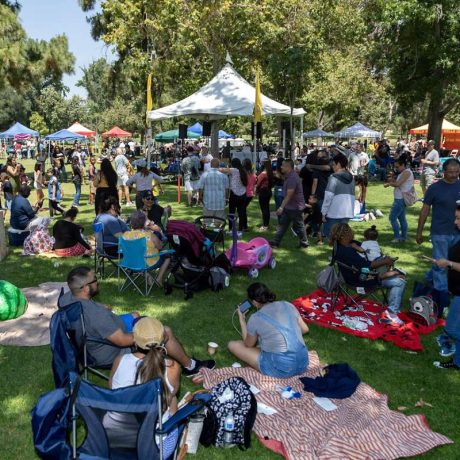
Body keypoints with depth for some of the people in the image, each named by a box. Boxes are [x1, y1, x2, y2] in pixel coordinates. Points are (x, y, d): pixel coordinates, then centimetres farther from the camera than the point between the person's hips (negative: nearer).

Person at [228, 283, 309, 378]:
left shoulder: (256, 318, -11)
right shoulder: (288, 305, 2)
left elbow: (248, 344, 6)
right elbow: (305, 329, 13)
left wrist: (242, 320, 14)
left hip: (281, 369, -7)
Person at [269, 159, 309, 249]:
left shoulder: (292, 178, -24)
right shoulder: (289, 176, 9)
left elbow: (289, 195, -27)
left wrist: (281, 207, -26)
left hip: (295, 207, -10)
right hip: (289, 207, 10)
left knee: (298, 226, 4)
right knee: (282, 224, 9)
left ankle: (304, 243, 19)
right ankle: (275, 242, 12)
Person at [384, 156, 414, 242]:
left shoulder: (407, 172, -16)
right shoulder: (403, 172, 16)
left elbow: (398, 184, -23)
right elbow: (397, 182, 17)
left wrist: (388, 184, -7)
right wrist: (392, 181, -3)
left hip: (401, 199, -11)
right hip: (400, 199, 11)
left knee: (392, 218, -8)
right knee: (402, 218, 14)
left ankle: (397, 237, -3)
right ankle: (403, 237, 20)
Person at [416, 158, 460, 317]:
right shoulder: (434, 188, -6)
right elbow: (425, 210, -1)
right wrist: (419, 232, 0)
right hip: (440, 233, -3)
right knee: (440, 266, 2)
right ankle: (442, 303, 12)